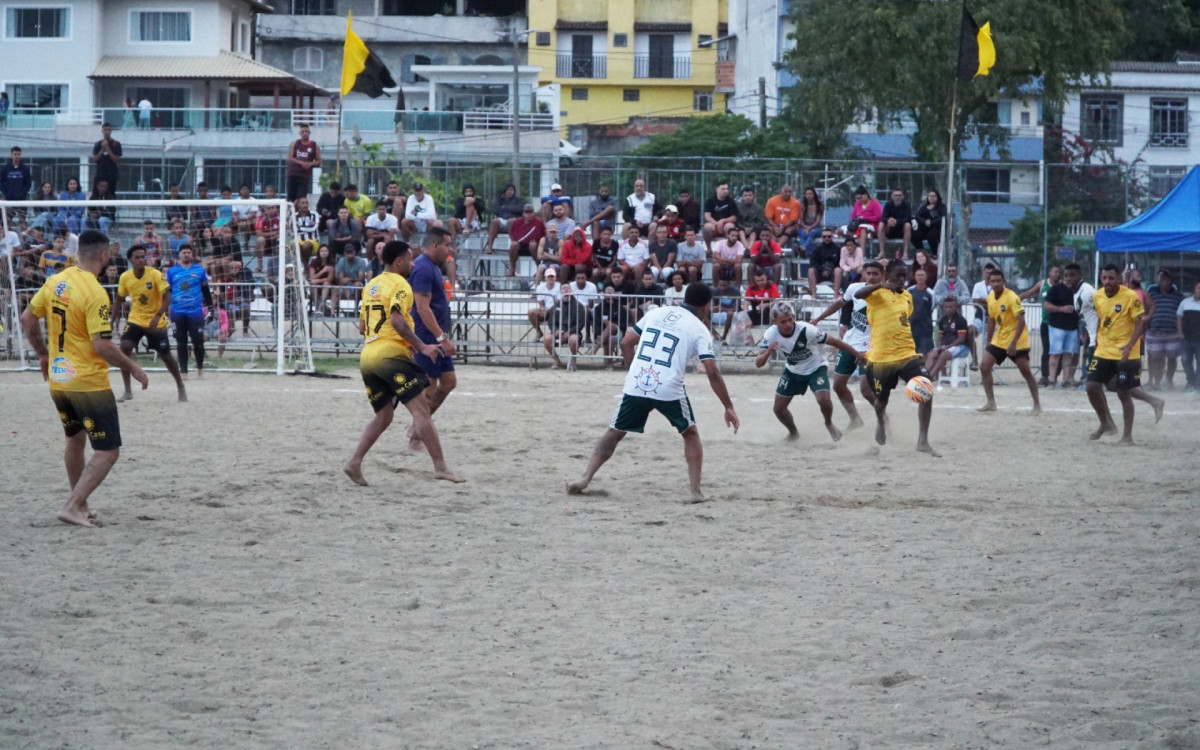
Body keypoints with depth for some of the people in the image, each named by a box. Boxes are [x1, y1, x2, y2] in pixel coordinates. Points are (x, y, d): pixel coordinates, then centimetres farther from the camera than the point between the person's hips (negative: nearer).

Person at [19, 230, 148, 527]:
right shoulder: (94, 293, -20)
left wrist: (43, 354, 24)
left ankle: (80, 506, 33)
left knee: (74, 442, 25)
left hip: (57, 380, 8)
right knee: (107, 452, -1)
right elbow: (102, 345, -24)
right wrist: (132, 368, -10)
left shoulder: (55, 282, 1)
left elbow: (27, 319, 10)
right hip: (90, 385, -8)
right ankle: (73, 507, -9)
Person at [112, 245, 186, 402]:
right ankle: (127, 391, -7)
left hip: (156, 322, -2)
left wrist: (158, 316, -33)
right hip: (135, 320, 2)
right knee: (124, 349, -17)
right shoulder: (125, 278, -8)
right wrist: (113, 321, 6)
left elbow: (167, 297, -20)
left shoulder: (155, 275, -18)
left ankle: (180, 387, 29)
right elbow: (119, 300, 8)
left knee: (166, 356, 5)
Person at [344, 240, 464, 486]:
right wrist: (422, 346, -18)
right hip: (391, 355, -8)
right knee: (421, 409, -8)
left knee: (383, 416, 17)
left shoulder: (371, 286, 20)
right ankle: (440, 467, -13)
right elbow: (397, 320, -20)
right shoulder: (399, 285, -6)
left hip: (367, 356, 8)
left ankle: (354, 462, 3)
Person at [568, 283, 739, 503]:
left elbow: (626, 343, 16)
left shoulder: (656, 313, 15)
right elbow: (712, 372, -4)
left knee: (614, 433, 17)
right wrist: (728, 407, 0)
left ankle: (584, 479, 4)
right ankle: (696, 491, 9)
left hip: (636, 386, 3)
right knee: (690, 434, 19)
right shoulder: (699, 329, 4)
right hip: (669, 391, -2)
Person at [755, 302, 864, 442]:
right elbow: (758, 363, -24)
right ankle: (793, 433, 32)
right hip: (792, 371, 4)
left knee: (823, 399, -26)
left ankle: (829, 424, 9)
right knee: (779, 408, 1)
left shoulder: (807, 330, -33)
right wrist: (767, 353, -47)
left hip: (816, 368, -4)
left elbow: (834, 342, -22)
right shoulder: (771, 335, -23)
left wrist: (857, 354, -14)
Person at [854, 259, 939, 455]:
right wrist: (881, 285, -45)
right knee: (881, 400, 12)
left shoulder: (907, 296, 11)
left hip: (907, 354, 4)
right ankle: (880, 422, 49)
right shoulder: (877, 294, -8)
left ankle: (923, 441, -11)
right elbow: (858, 294, -30)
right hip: (881, 357, -4)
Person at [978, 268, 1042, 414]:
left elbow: (1021, 321, -25)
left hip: (1017, 341, -7)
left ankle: (1037, 404, 8)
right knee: (984, 367, -3)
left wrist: (1013, 343, -31)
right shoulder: (990, 298, 3)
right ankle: (991, 402, 5)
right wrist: (989, 340, 16)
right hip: (999, 340, 7)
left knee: (1026, 371, -5)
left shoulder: (1011, 297, -19)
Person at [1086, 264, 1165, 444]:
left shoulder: (1130, 296, -14)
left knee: (1124, 393, -2)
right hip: (1103, 352, 6)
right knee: (1092, 386, -2)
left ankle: (1127, 435, 9)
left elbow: (1140, 323, -14)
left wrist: (1129, 346, -26)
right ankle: (1106, 424, 18)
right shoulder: (1097, 297, 3)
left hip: (1126, 354, -6)